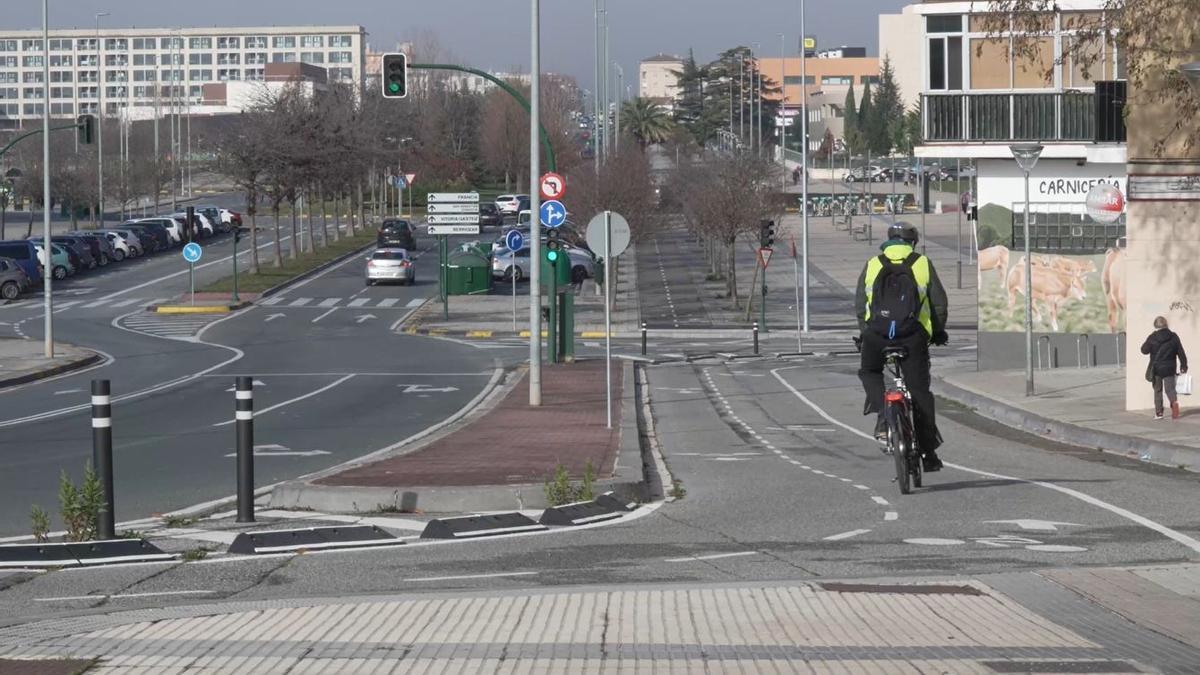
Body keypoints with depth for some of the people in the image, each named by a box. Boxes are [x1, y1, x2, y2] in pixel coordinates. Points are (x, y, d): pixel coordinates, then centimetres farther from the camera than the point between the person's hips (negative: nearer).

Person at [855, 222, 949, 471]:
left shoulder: (872, 265, 10)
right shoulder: (923, 264, 7)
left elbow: (860, 305, 12)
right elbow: (940, 302, 9)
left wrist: (865, 332, 26)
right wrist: (938, 331, 23)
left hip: (876, 335, 0)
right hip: (913, 337, 0)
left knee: (869, 372, 27)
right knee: (919, 390, 9)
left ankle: (881, 412, 0)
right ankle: (928, 451, 9)